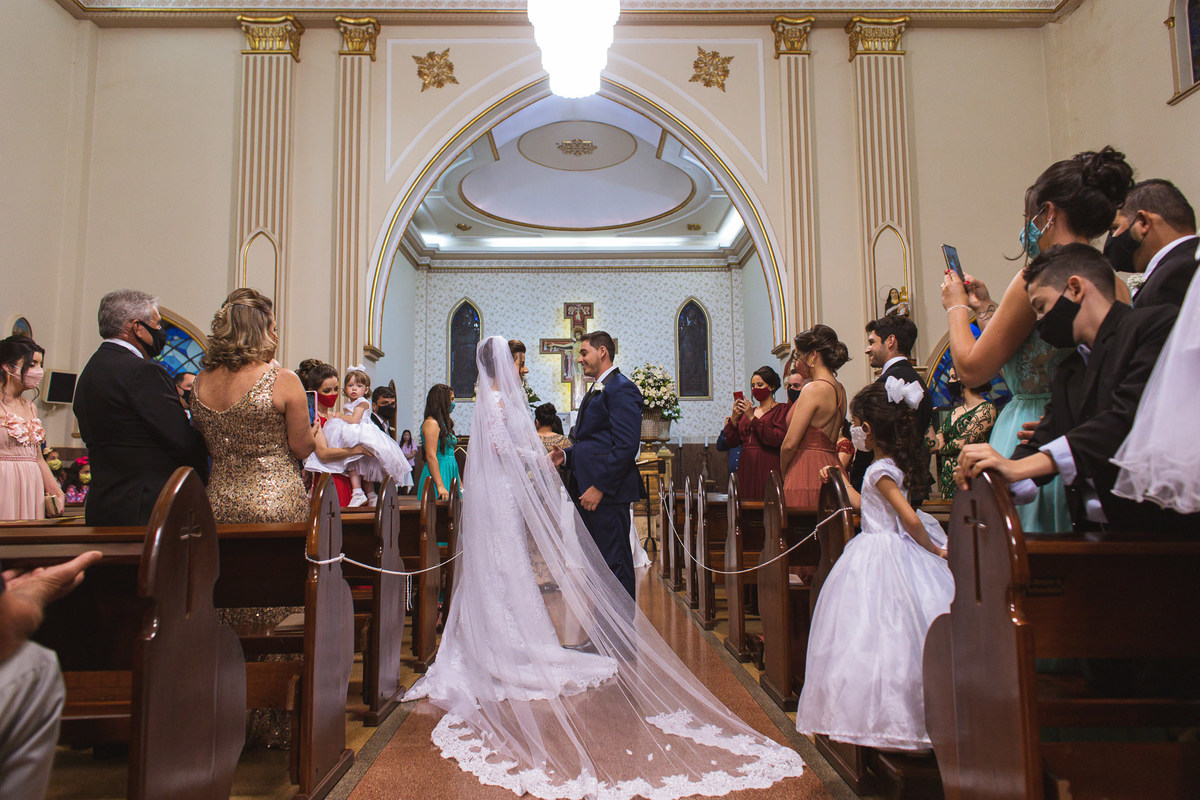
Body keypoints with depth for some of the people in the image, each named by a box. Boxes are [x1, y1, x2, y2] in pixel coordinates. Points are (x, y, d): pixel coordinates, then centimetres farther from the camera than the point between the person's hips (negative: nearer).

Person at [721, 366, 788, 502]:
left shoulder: (781, 409, 2)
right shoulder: (746, 411, 18)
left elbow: (777, 439, -15)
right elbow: (732, 442, 9)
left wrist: (753, 418, -16)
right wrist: (734, 418, -6)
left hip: (769, 470, -5)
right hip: (746, 469, 5)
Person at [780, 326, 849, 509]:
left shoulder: (813, 389, -15)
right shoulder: (840, 389, 12)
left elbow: (789, 444, -15)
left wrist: (783, 474, 0)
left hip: (807, 476, -9)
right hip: (831, 467, 9)